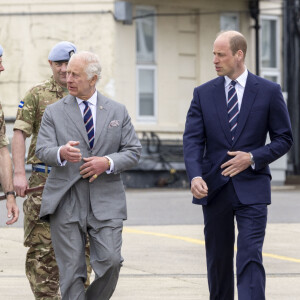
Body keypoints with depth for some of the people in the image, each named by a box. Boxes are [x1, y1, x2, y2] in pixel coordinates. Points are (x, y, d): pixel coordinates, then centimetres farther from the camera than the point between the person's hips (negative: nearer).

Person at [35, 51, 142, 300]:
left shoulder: (118, 112, 11)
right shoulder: (54, 113, 8)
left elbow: (133, 152, 8)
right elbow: (43, 150, -3)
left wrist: (108, 162, -11)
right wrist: (61, 153, -26)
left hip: (105, 202, 0)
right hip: (66, 202, 0)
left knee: (110, 261, -12)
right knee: (71, 270, -3)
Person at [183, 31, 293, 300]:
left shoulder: (269, 91, 0)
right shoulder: (203, 93, 5)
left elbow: (284, 139, 3)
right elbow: (192, 139, -2)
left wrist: (253, 157, -13)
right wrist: (195, 176, -20)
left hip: (251, 188, -3)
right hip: (214, 188, 3)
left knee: (250, 258, -12)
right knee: (218, 260, 10)